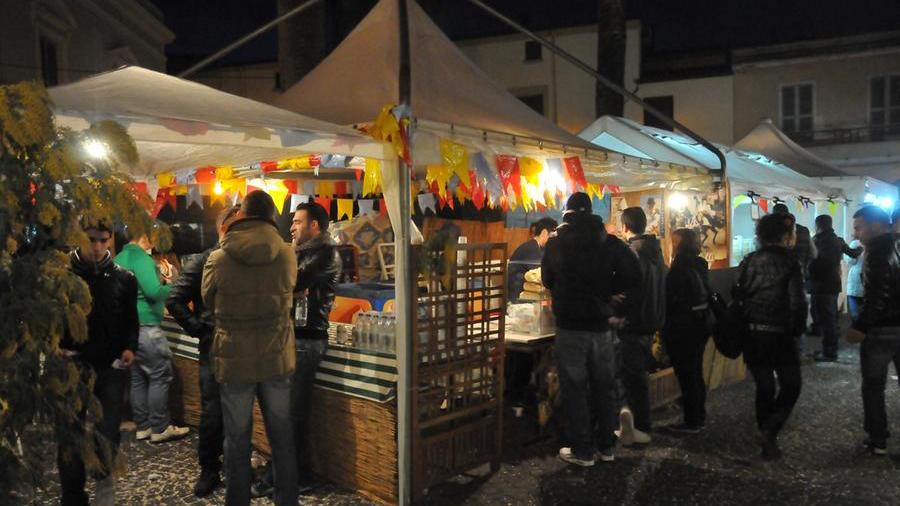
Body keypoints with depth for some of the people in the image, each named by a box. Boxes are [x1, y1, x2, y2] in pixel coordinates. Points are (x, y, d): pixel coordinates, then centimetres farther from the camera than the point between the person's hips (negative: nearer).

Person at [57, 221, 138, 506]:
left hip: (110, 367, 1)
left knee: (108, 436, -2)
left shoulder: (123, 278, 6)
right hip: (71, 367, 0)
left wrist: (129, 348, -6)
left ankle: (104, 476, 27)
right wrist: (56, 347, -11)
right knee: (70, 439, 3)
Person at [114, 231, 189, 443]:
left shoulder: (119, 258, 14)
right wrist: (173, 287, -6)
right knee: (160, 376, -3)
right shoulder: (141, 258, -14)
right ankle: (160, 429, 1)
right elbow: (153, 292, -22)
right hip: (145, 326, -9)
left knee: (137, 378, 12)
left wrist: (161, 281, 20)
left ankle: (143, 427, 18)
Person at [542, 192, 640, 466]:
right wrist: (603, 288, 8)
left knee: (575, 390, 5)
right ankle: (607, 446, 24)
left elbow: (548, 280, 7)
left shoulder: (556, 243, -2)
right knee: (605, 387, 14)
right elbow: (632, 276, -5)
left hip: (570, 326, -2)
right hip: (601, 325, 3)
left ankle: (582, 451, 10)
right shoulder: (609, 241, 1)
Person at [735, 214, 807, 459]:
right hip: (779, 333, -5)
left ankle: (767, 442, 22)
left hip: (752, 333, 5)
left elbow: (737, 294, 3)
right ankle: (769, 430, -6)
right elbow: (797, 302, -13)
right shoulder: (789, 261, -11)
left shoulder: (749, 261, 2)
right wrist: (797, 332, -1)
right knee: (791, 386, 10)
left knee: (764, 386, 15)